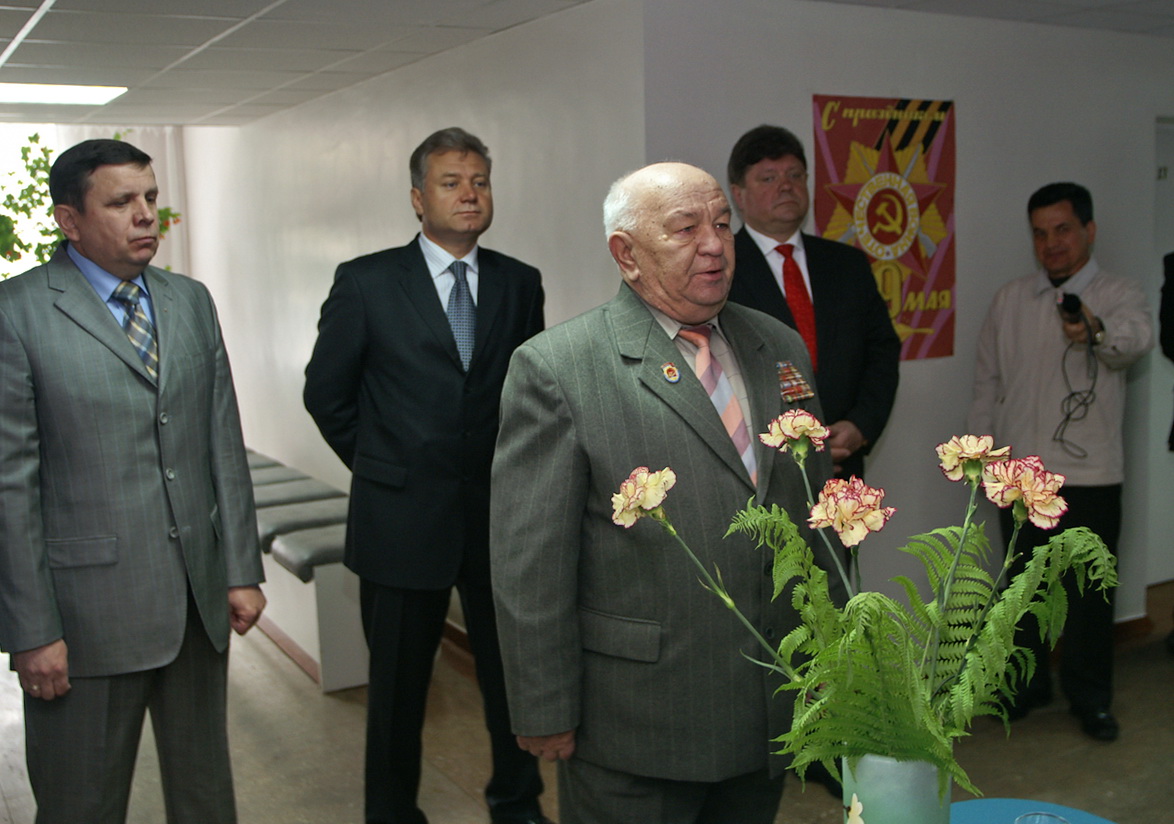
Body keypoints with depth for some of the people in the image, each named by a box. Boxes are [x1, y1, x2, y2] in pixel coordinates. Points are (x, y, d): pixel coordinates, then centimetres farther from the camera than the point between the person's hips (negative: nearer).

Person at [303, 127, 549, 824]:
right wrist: (382, 466, 4)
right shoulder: (366, 282, -4)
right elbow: (326, 392, 3)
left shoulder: (520, 283, 4)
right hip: (403, 517, -2)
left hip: (500, 512, 2)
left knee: (514, 671, 12)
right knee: (399, 684, 12)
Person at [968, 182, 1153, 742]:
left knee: (1089, 591, 5)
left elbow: (1137, 337, -28)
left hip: (1090, 474, -3)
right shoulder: (1010, 300, 9)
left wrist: (1098, 330, -50)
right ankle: (1026, 682, 30)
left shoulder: (1117, 296, -4)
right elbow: (988, 380, 13)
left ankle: (1090, 696, 22)